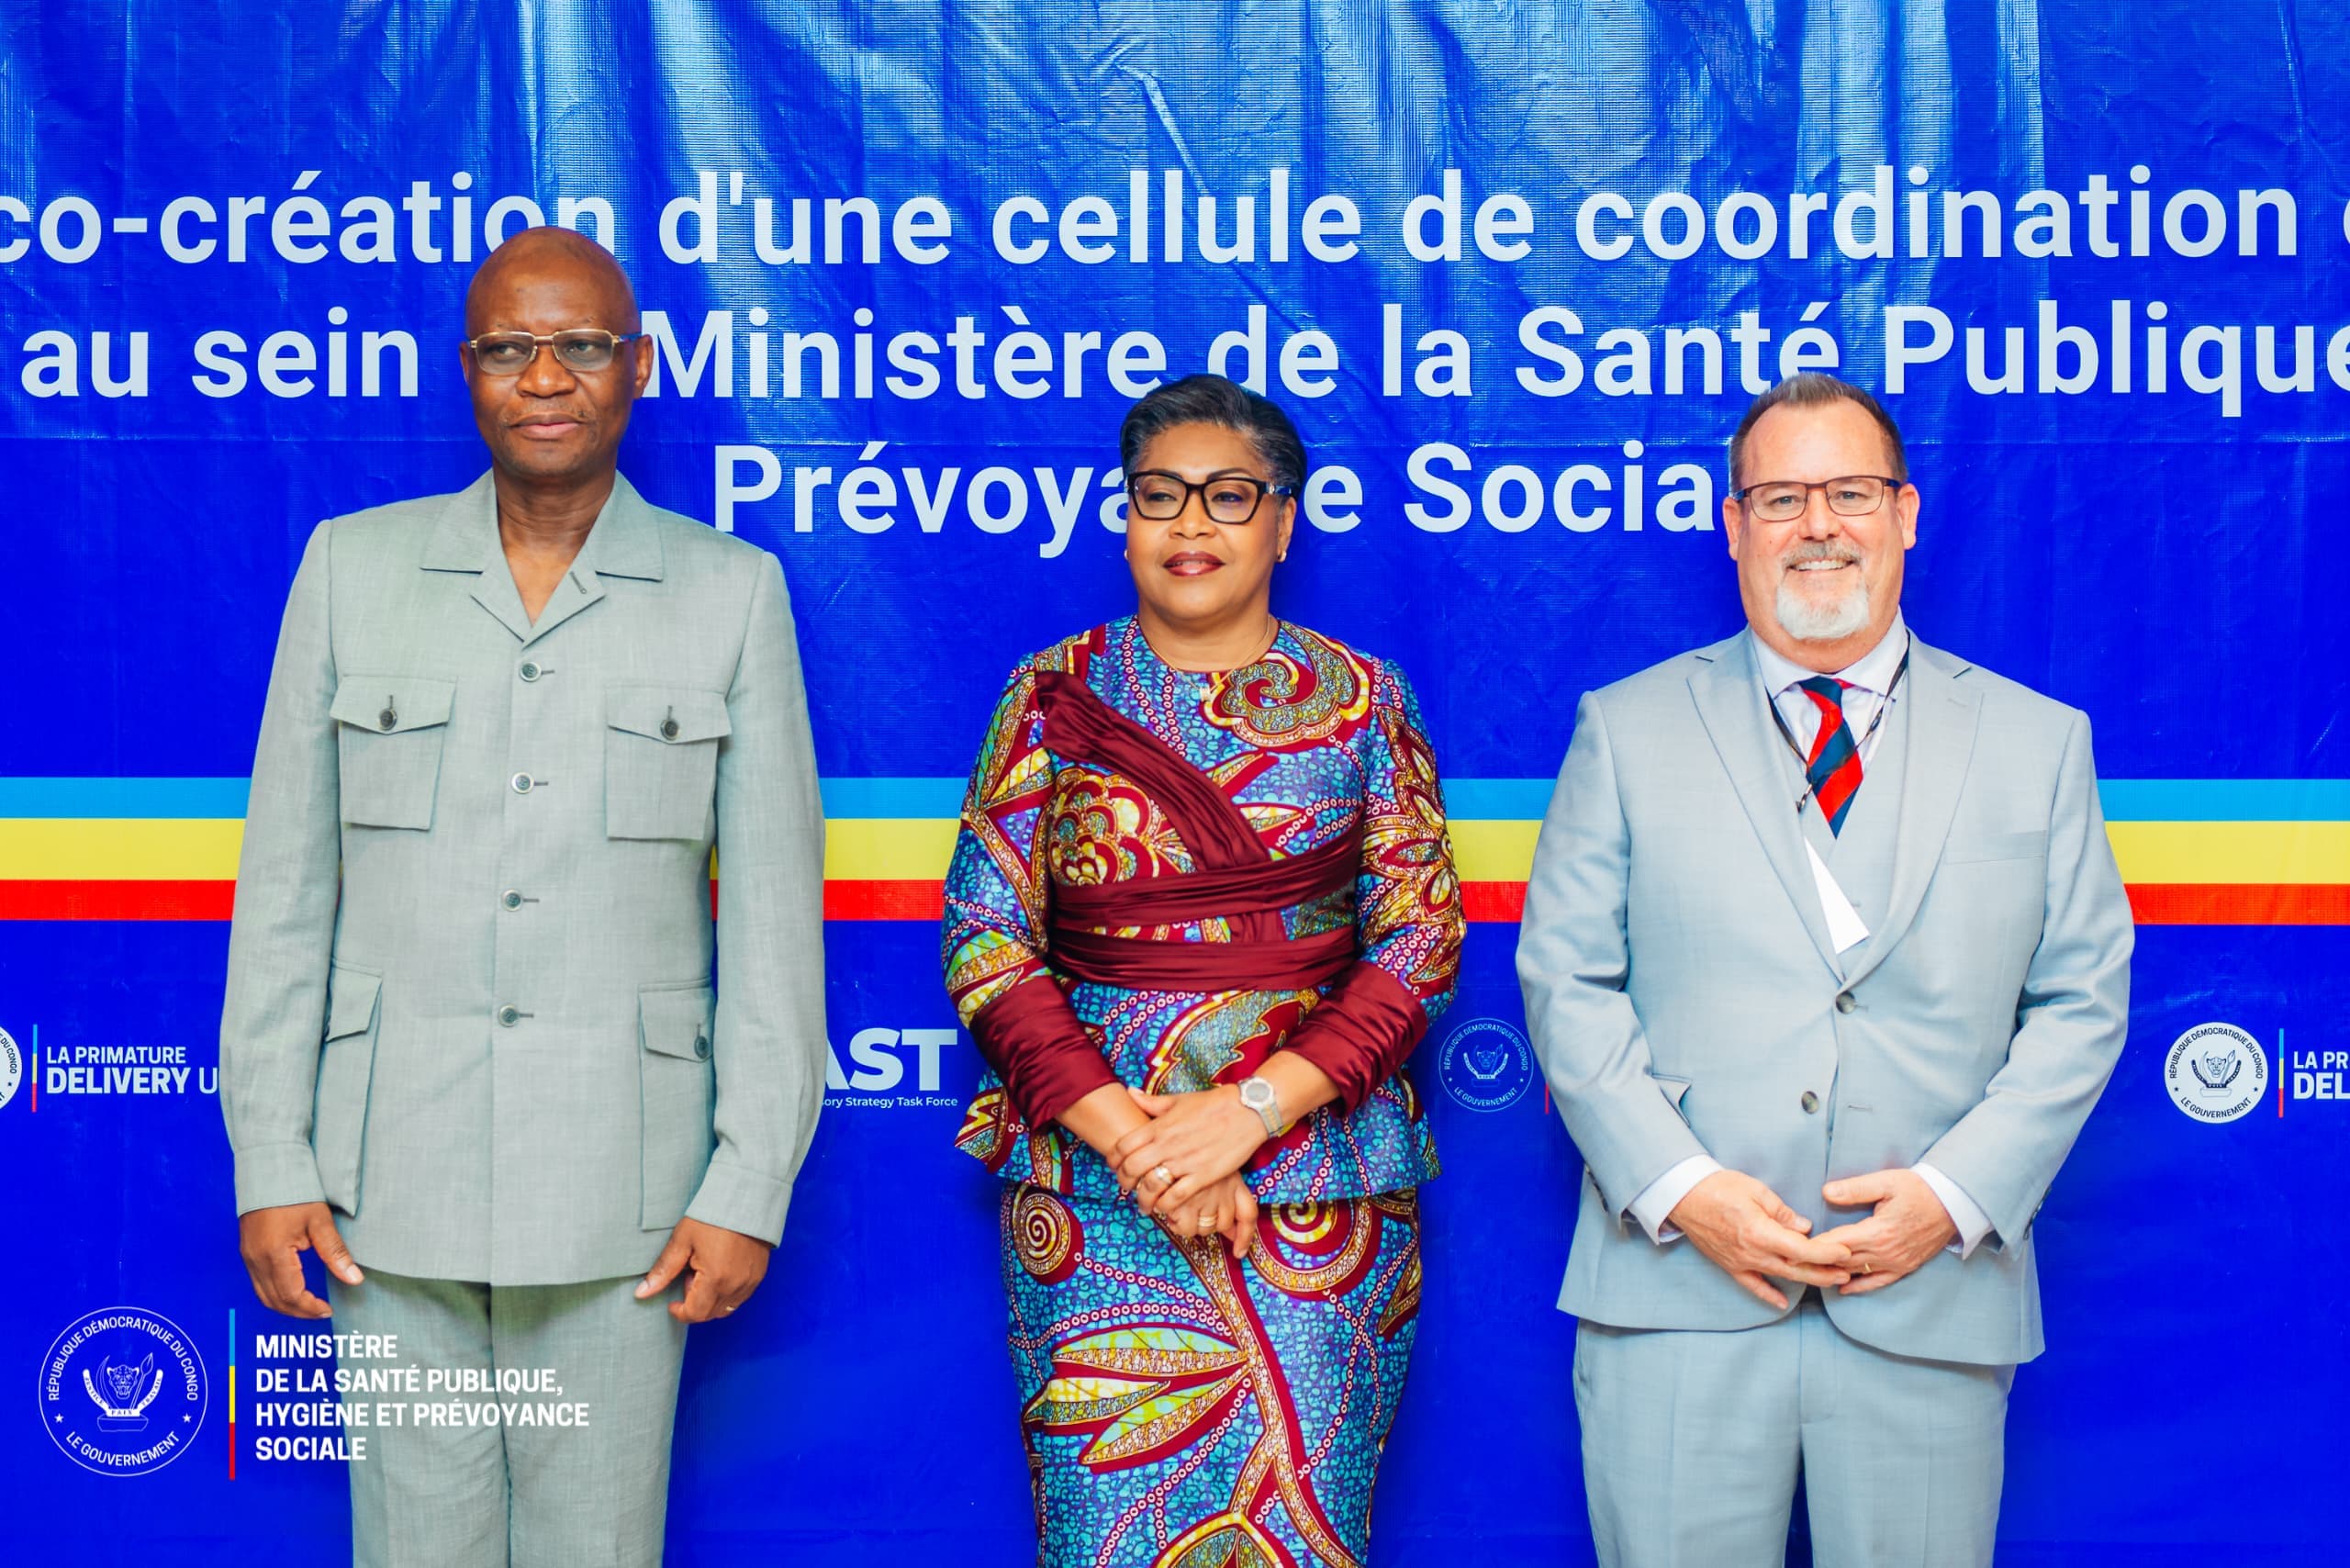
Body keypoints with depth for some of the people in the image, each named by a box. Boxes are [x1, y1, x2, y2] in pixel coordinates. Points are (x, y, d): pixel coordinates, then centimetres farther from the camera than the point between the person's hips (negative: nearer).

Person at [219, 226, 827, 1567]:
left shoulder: (732, 591, 4)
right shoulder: (354, 567, 7)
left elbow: (773, 908, 2)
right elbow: (286, 890, 6)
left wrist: (751, 1188, -3)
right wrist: (271, 1162, 1)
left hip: (618, 1175, -1)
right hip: (395, 1166, 1)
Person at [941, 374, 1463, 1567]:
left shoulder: (1363, 703, 5)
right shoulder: (1055, 697, 4)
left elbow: (1419, 942, 0)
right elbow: (984, 945, -1)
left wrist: (1253, 1109, -13)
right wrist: (1130, 1136, -12)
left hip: (1323, 1177, 0)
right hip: (1092, 1169, 0)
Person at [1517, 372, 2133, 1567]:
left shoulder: (2035, 742, 10)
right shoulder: (1627, 730, 8)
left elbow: (2082, 1001, 6)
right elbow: (1566, 980, 3)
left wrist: (1956, 1195, -7)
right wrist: (1680, 1187, -10)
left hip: (1929, 1307, 1)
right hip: (1680, 1292, -1)